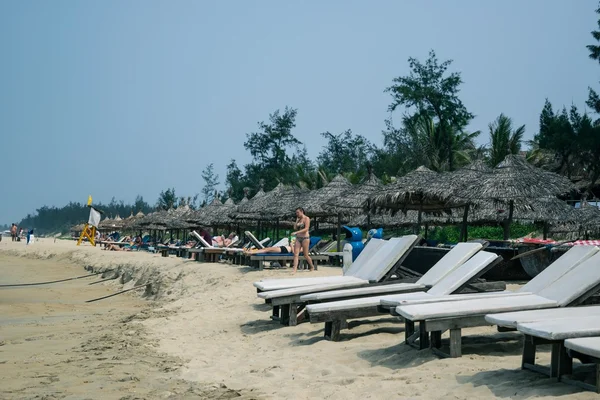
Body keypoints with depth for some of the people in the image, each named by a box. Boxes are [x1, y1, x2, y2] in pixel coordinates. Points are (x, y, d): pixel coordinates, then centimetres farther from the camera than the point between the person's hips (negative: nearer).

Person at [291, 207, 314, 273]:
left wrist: (296, 232, -23)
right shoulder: (299, 219, 14)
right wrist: (297, 220, 3)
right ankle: (294, 269, -14)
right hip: (298, 238, 6)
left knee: (305, 255, 3)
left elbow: (306, 229, -18)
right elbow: (295, 227, 9)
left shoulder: (306, 218, -7)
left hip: (305, 238, -6)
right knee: (295, 254, -8)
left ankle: (312, 267, 26)